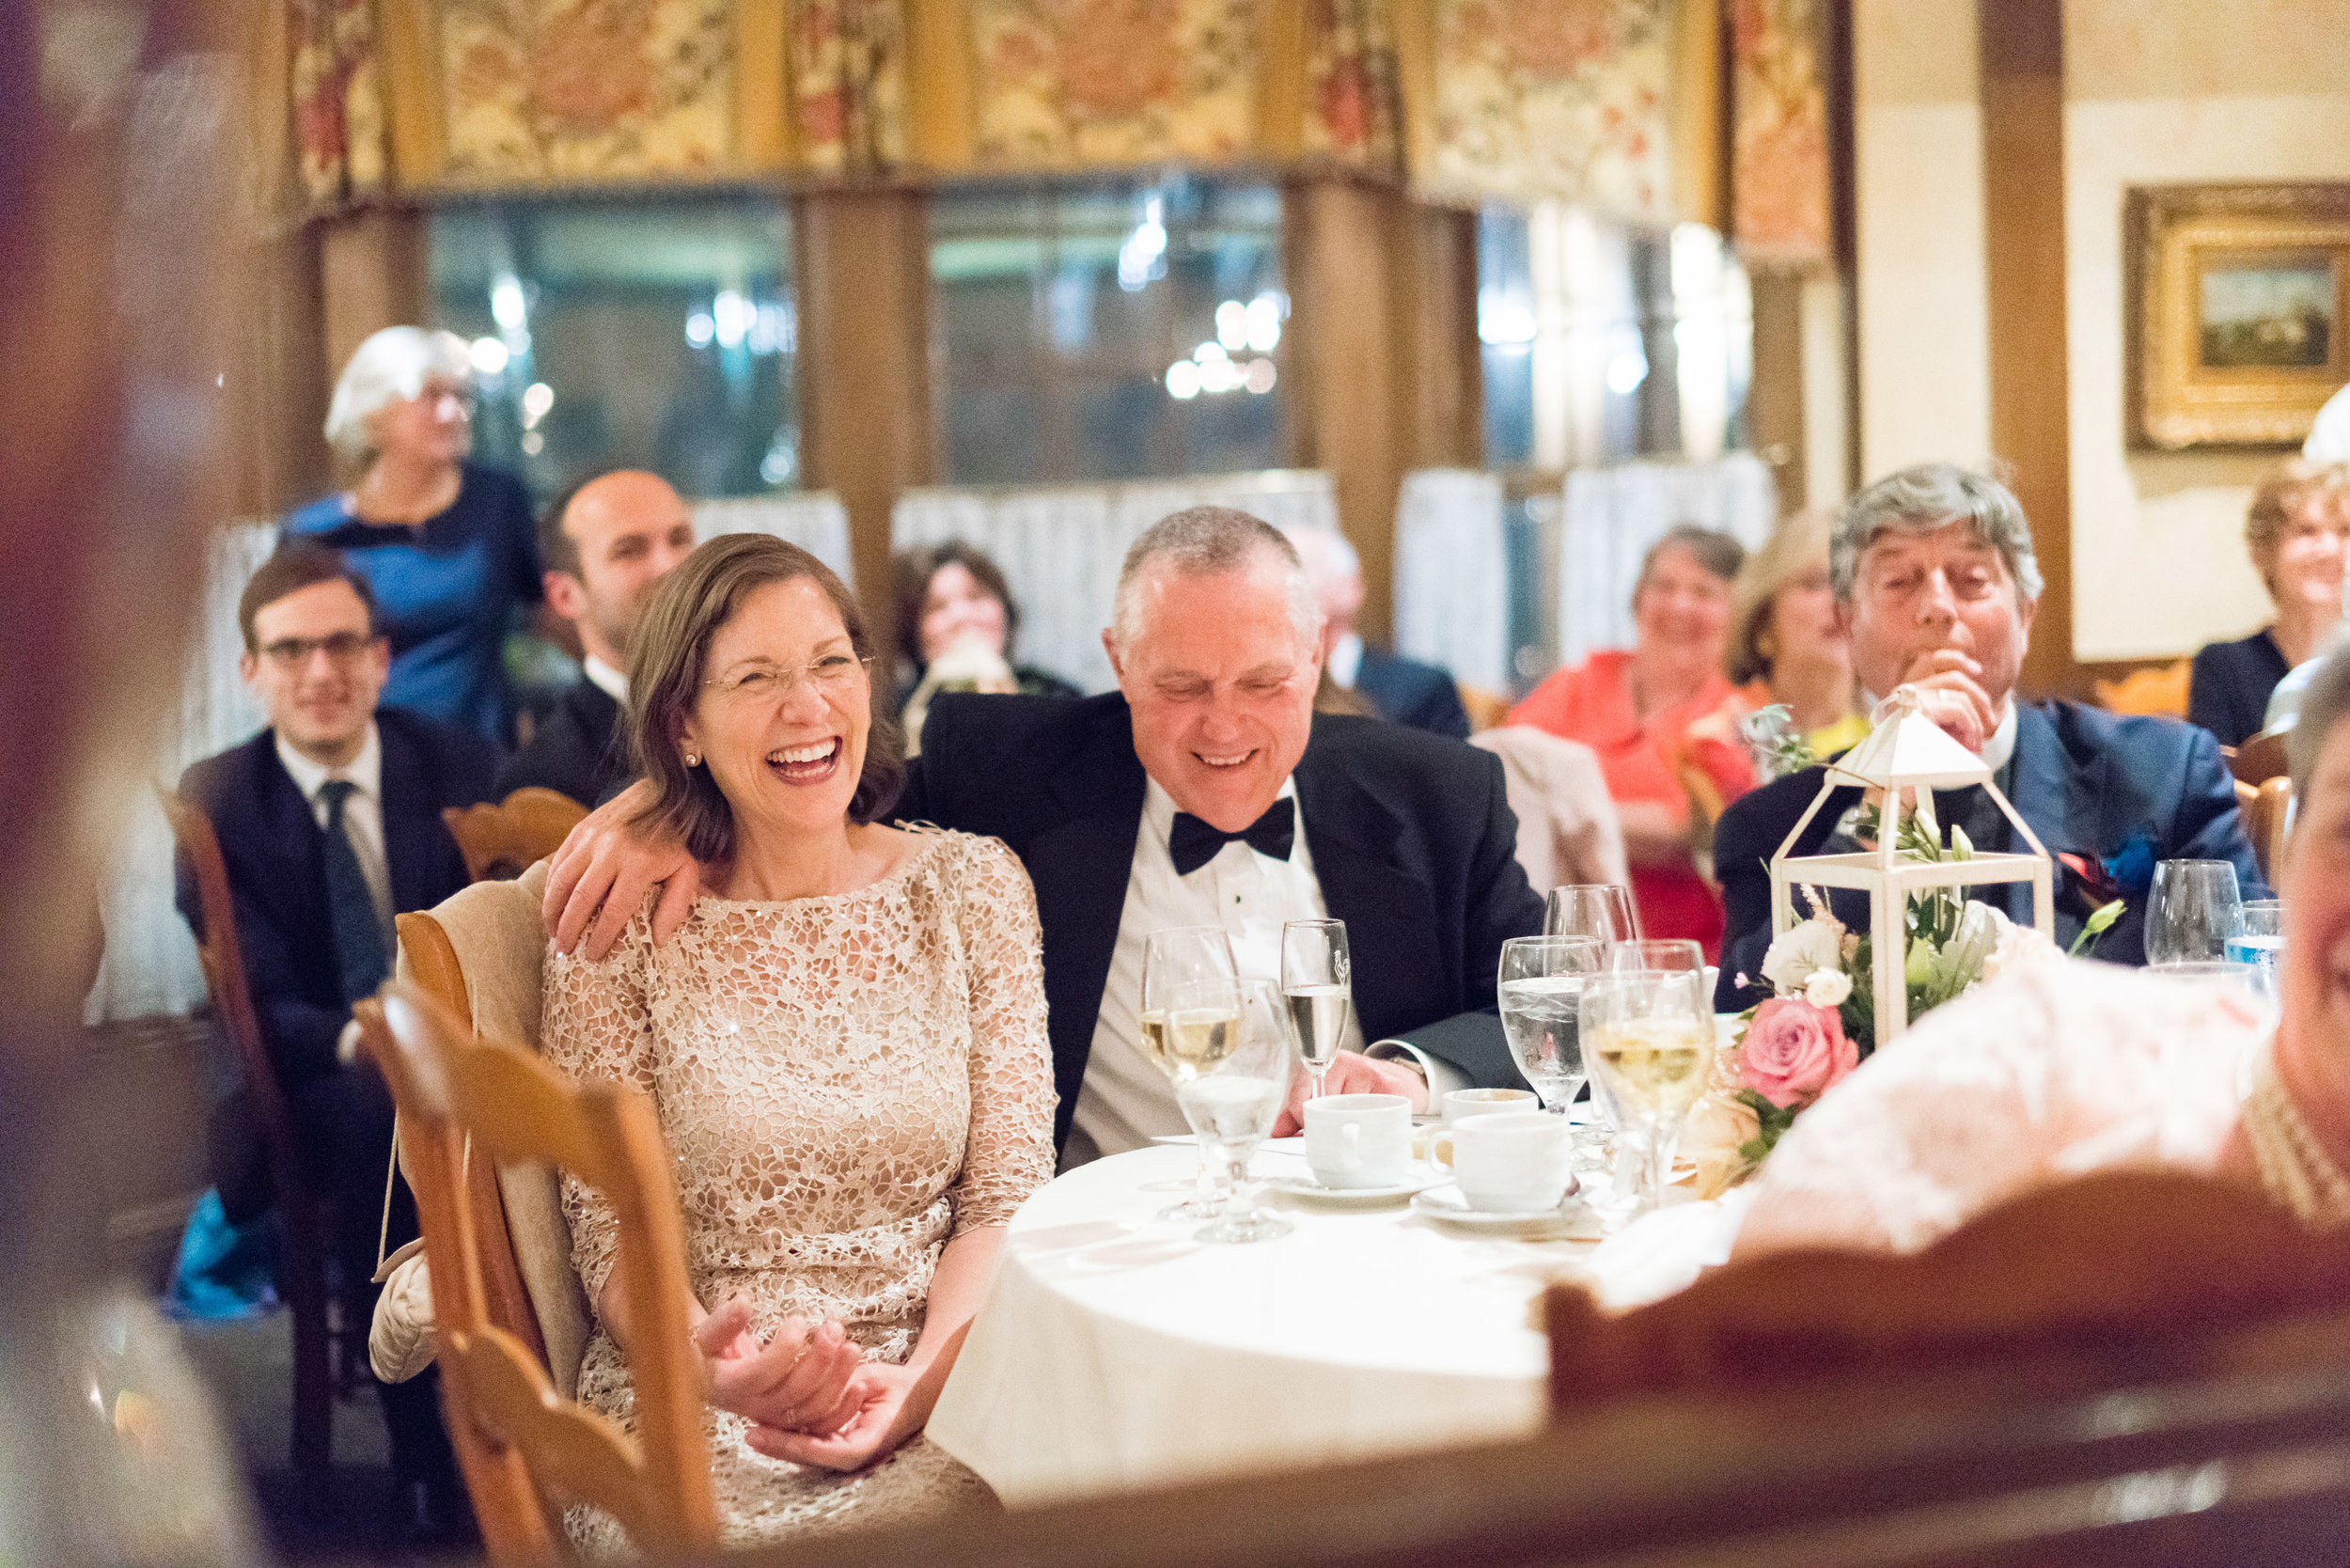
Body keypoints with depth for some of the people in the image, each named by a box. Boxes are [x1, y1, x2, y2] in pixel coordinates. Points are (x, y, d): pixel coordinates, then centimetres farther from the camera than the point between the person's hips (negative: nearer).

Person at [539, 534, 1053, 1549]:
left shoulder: (971, 883, 8)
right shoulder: (619, 924, 2)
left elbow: (1009, 1190, 4)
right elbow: (616, 1233, 1)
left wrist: (921, 1380, -15)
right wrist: (719, 1370, -21)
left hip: (947, 1384, 2)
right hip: (705, 1404, -2)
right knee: (749, 1533, -34)